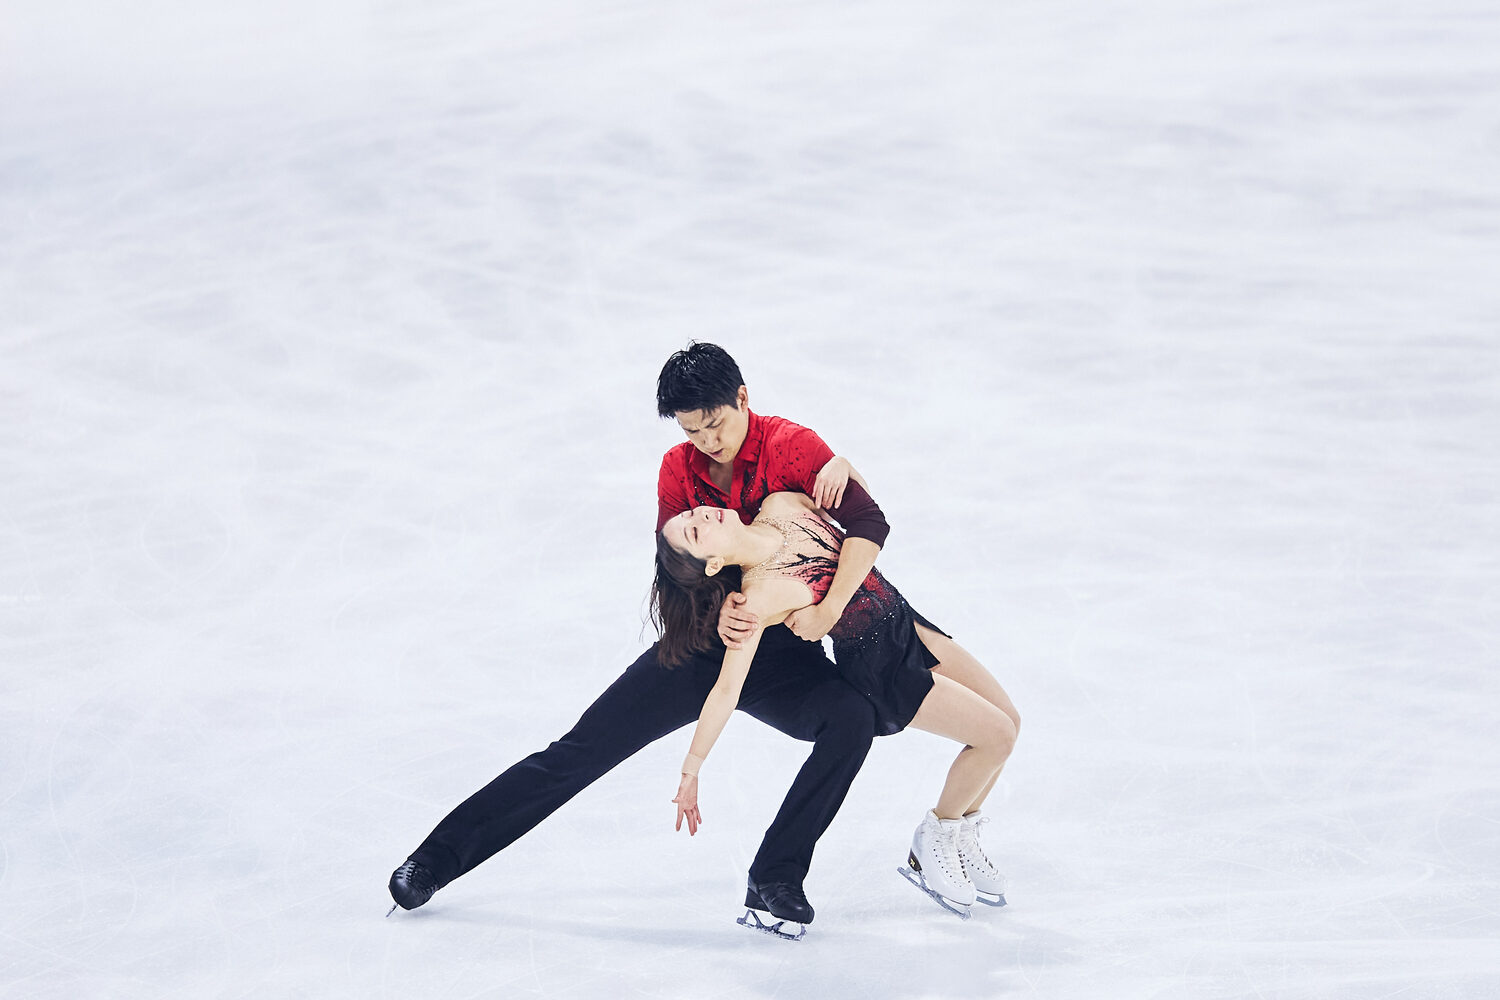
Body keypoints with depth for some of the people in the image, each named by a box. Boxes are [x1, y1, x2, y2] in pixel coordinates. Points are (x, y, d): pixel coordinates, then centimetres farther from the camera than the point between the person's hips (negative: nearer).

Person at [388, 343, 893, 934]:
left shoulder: (790, 447, -13)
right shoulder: (679, 470, 0)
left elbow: (868, 524, -23)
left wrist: (826, 610, -34)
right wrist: (716, 613, -28)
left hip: (781, 656, -2)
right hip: (703, 643, 2)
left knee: (853, 719, -31)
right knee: (582, 751, -4)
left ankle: (775, 880, -22)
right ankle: (439, 857, 3)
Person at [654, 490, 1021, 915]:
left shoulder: (782, 505, -12)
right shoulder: (757, 597, -28)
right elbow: (726, 692, -23)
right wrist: (690, 773, -20)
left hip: (905, 622, 7)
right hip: (881, 672, -7)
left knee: (1008, 719, 6)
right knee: (996, 736, -10)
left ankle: (960, 838, 28)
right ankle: (932, 844, 13)